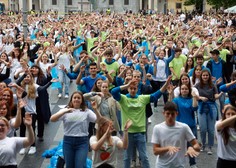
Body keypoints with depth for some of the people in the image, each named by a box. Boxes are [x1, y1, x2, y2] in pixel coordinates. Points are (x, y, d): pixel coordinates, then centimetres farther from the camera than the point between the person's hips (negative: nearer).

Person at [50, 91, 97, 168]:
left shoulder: (87, 111, 3)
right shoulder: (65, 110, 5)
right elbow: (52, 119, -9)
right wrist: (65, 111, -22)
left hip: (82, 142, -2)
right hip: (68, 141, 2)